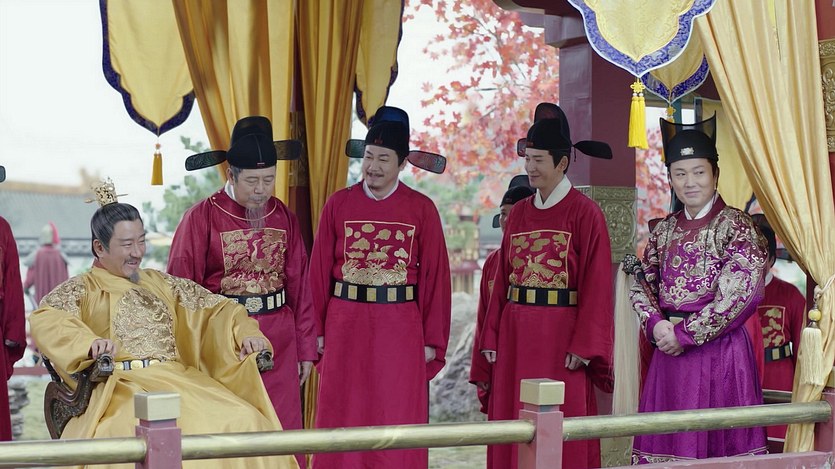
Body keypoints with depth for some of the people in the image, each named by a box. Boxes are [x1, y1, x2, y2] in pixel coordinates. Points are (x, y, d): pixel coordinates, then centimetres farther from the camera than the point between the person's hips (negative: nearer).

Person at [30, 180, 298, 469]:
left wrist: (245, 332, 0)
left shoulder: (161, 283, 25)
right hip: (121, 388, -4)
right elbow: (44, 320, -9)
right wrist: (90, 343, -28)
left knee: (245, 422, -23)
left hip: (181, 380, 4)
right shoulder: (82, 289, 10)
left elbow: (214, 307, 22)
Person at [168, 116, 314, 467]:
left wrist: (306, 348, 7)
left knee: (282, 428, 6)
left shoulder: (284, 218, 6)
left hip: (278, 340, 3)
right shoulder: (202, 217, -5)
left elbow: (299, 286, 8)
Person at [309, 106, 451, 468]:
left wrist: (432, 341, -1)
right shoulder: (338, 204, 2)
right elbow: (319, 270, 5)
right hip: (345, 326, 1)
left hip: (400, 329, -1)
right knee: (343, 421, 6)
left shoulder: (422, 209, -1)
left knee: (398, 422, 3)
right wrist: (317, 330, 3)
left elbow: (435, 276, 0)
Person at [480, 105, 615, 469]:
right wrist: (492, 336, 7)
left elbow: (596, 286, -9)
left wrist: (584, 345, -14)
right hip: (515, 336, 6)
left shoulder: (585, 213, -5)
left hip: (561, 334, -5)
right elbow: (502, 279, 13)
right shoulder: (518, 213, 12)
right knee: (513, 422, 7)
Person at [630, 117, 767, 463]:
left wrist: (685, 333, -13)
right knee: (667, 441, 7)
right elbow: (642, 284, 12)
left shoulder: (735, 225, -5)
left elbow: (740, 294, -14)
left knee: (716, 440, -2)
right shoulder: (665, 229, 12)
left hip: (719, 349, -5)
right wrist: (656, 324, -8)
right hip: (669, 353, 5)